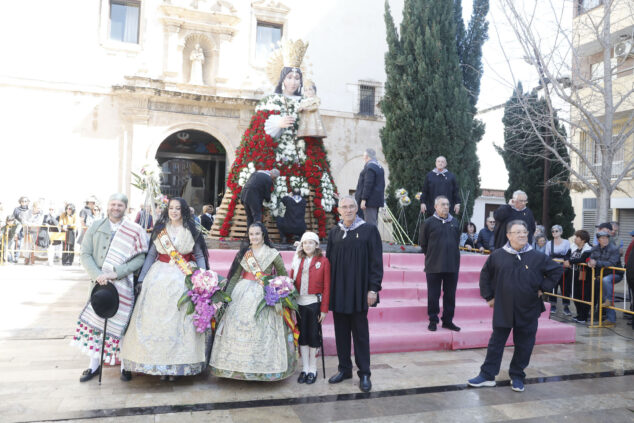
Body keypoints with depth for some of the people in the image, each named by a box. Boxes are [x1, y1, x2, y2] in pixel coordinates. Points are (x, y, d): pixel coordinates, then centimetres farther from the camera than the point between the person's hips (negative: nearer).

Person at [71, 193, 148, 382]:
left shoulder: (135, 231, -1)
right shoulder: (95, 227, 7)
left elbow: (140, 259, -7)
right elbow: (85, 254, 3)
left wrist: (115, 273, -17)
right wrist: (97, 275, -12)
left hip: (123, 285, -2)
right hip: (99, 283, 3)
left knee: (121, 324, 2)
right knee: (94, 321, 6)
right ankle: (94, 364, 22)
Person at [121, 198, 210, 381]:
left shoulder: (192, 231, 5)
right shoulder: (160, 230, 10)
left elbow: (200, 256, 5)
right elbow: (151, 255, 9)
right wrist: (141, 279, 3)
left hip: (184, 279, -2)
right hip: (160, 277, 2)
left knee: (179, 321, -2)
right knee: (156, 319, 0)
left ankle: (177, 364, 6)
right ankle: (158, 362, 9)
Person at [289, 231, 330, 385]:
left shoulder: (323, 261, -3)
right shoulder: (298, 261, 8)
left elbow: (326, 287, -5)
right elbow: (291, 282, 7)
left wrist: (324, 309, -8)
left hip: (314, 303, -3)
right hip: (299, 303, 3)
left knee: (314, 335, 5)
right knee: (302, 336, 10)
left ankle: (312, 370, 19)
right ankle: (305, 369, 21)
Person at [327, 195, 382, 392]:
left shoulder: (369, 230, -3)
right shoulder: (334, 232, 8)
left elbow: (376, 261, -5)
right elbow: (328, 260, 11)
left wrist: (373, 288, -10)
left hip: (359, 290, -4)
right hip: (338, 290, 4)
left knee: (360, 332, 2)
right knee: (341, 331, 10)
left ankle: (364, 373, 13)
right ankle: (344, 369, 24)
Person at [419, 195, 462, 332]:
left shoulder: (455, 222, 8)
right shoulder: (429, 223, -3)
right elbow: (423, 244, 3)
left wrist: (452, 254, 14)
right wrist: (432, 255, 5)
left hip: (452, 265, 4)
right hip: (434, 266, -3)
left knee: (450, 295, 9)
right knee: (433, 295, 4)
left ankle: (448, 320, 21)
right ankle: (433, 320, 15)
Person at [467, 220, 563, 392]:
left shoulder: (538, 257, -4)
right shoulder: (497, 256, -3)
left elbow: (557, 270, 8)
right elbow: (485, 275, 10)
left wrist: (543, 288, 1)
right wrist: (489, 296, 7)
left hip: (528, 311, 0)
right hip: (503, 309, 0)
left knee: (524, 345, 9)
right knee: (496, 342, 7)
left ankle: (517, 377, 26)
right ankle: (487, 375, 16)